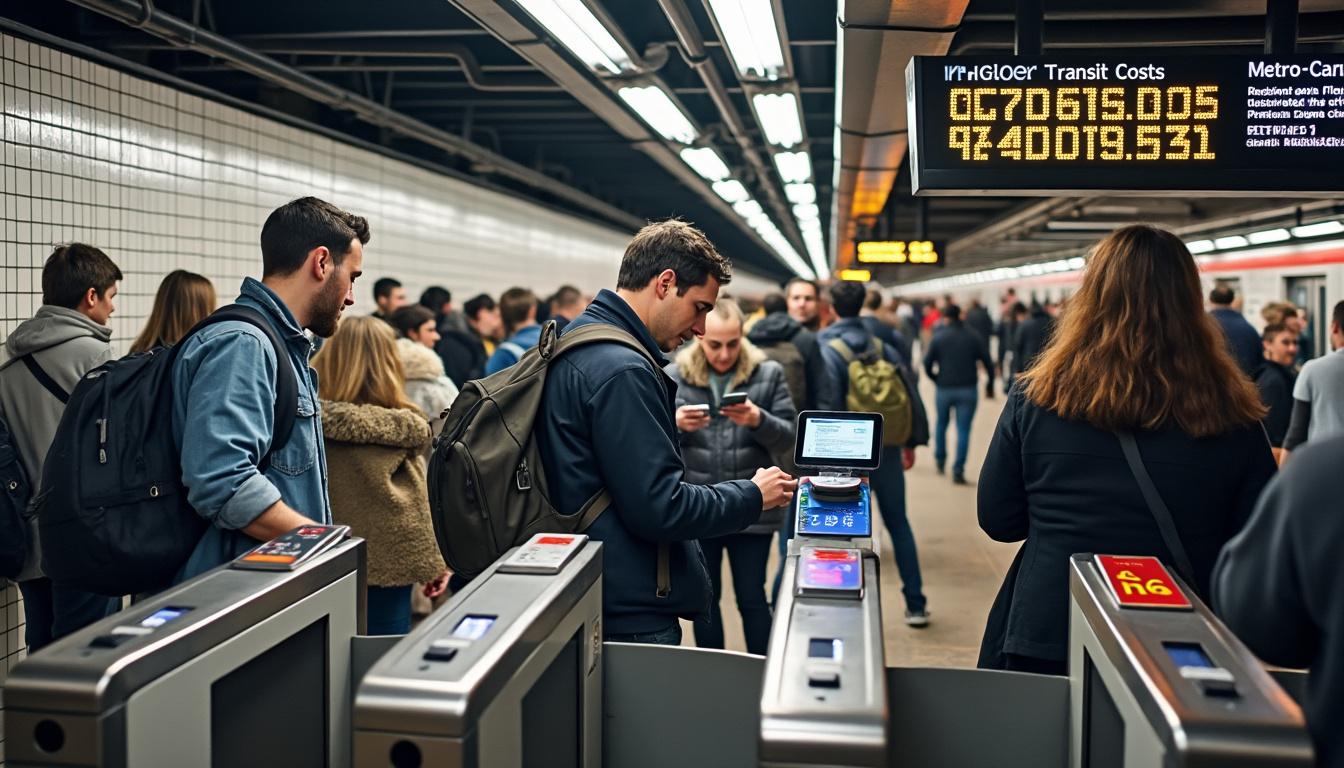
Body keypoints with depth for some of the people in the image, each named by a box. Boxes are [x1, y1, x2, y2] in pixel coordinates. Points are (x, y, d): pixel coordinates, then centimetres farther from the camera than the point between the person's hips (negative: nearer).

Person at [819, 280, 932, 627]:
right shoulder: (882, 347, 5)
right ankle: (916, 605, 16)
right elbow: (911, 392, 6)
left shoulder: (826, 349, -10)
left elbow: (828, 407, -18)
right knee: (898, 523, 14)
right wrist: (912, 441, 15)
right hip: (887, 449, 4)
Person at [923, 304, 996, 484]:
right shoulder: (974, 337, 2)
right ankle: (958, 470, -5)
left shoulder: (938, 337, -2)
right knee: (963, 430, 1)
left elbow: (927, 364, -6)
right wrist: (990, 384, 10)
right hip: (968, 390, 0)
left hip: (943, 389, 0)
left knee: (941, 425, 21)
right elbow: (988, 362, -1)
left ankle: (939, 461, 31)